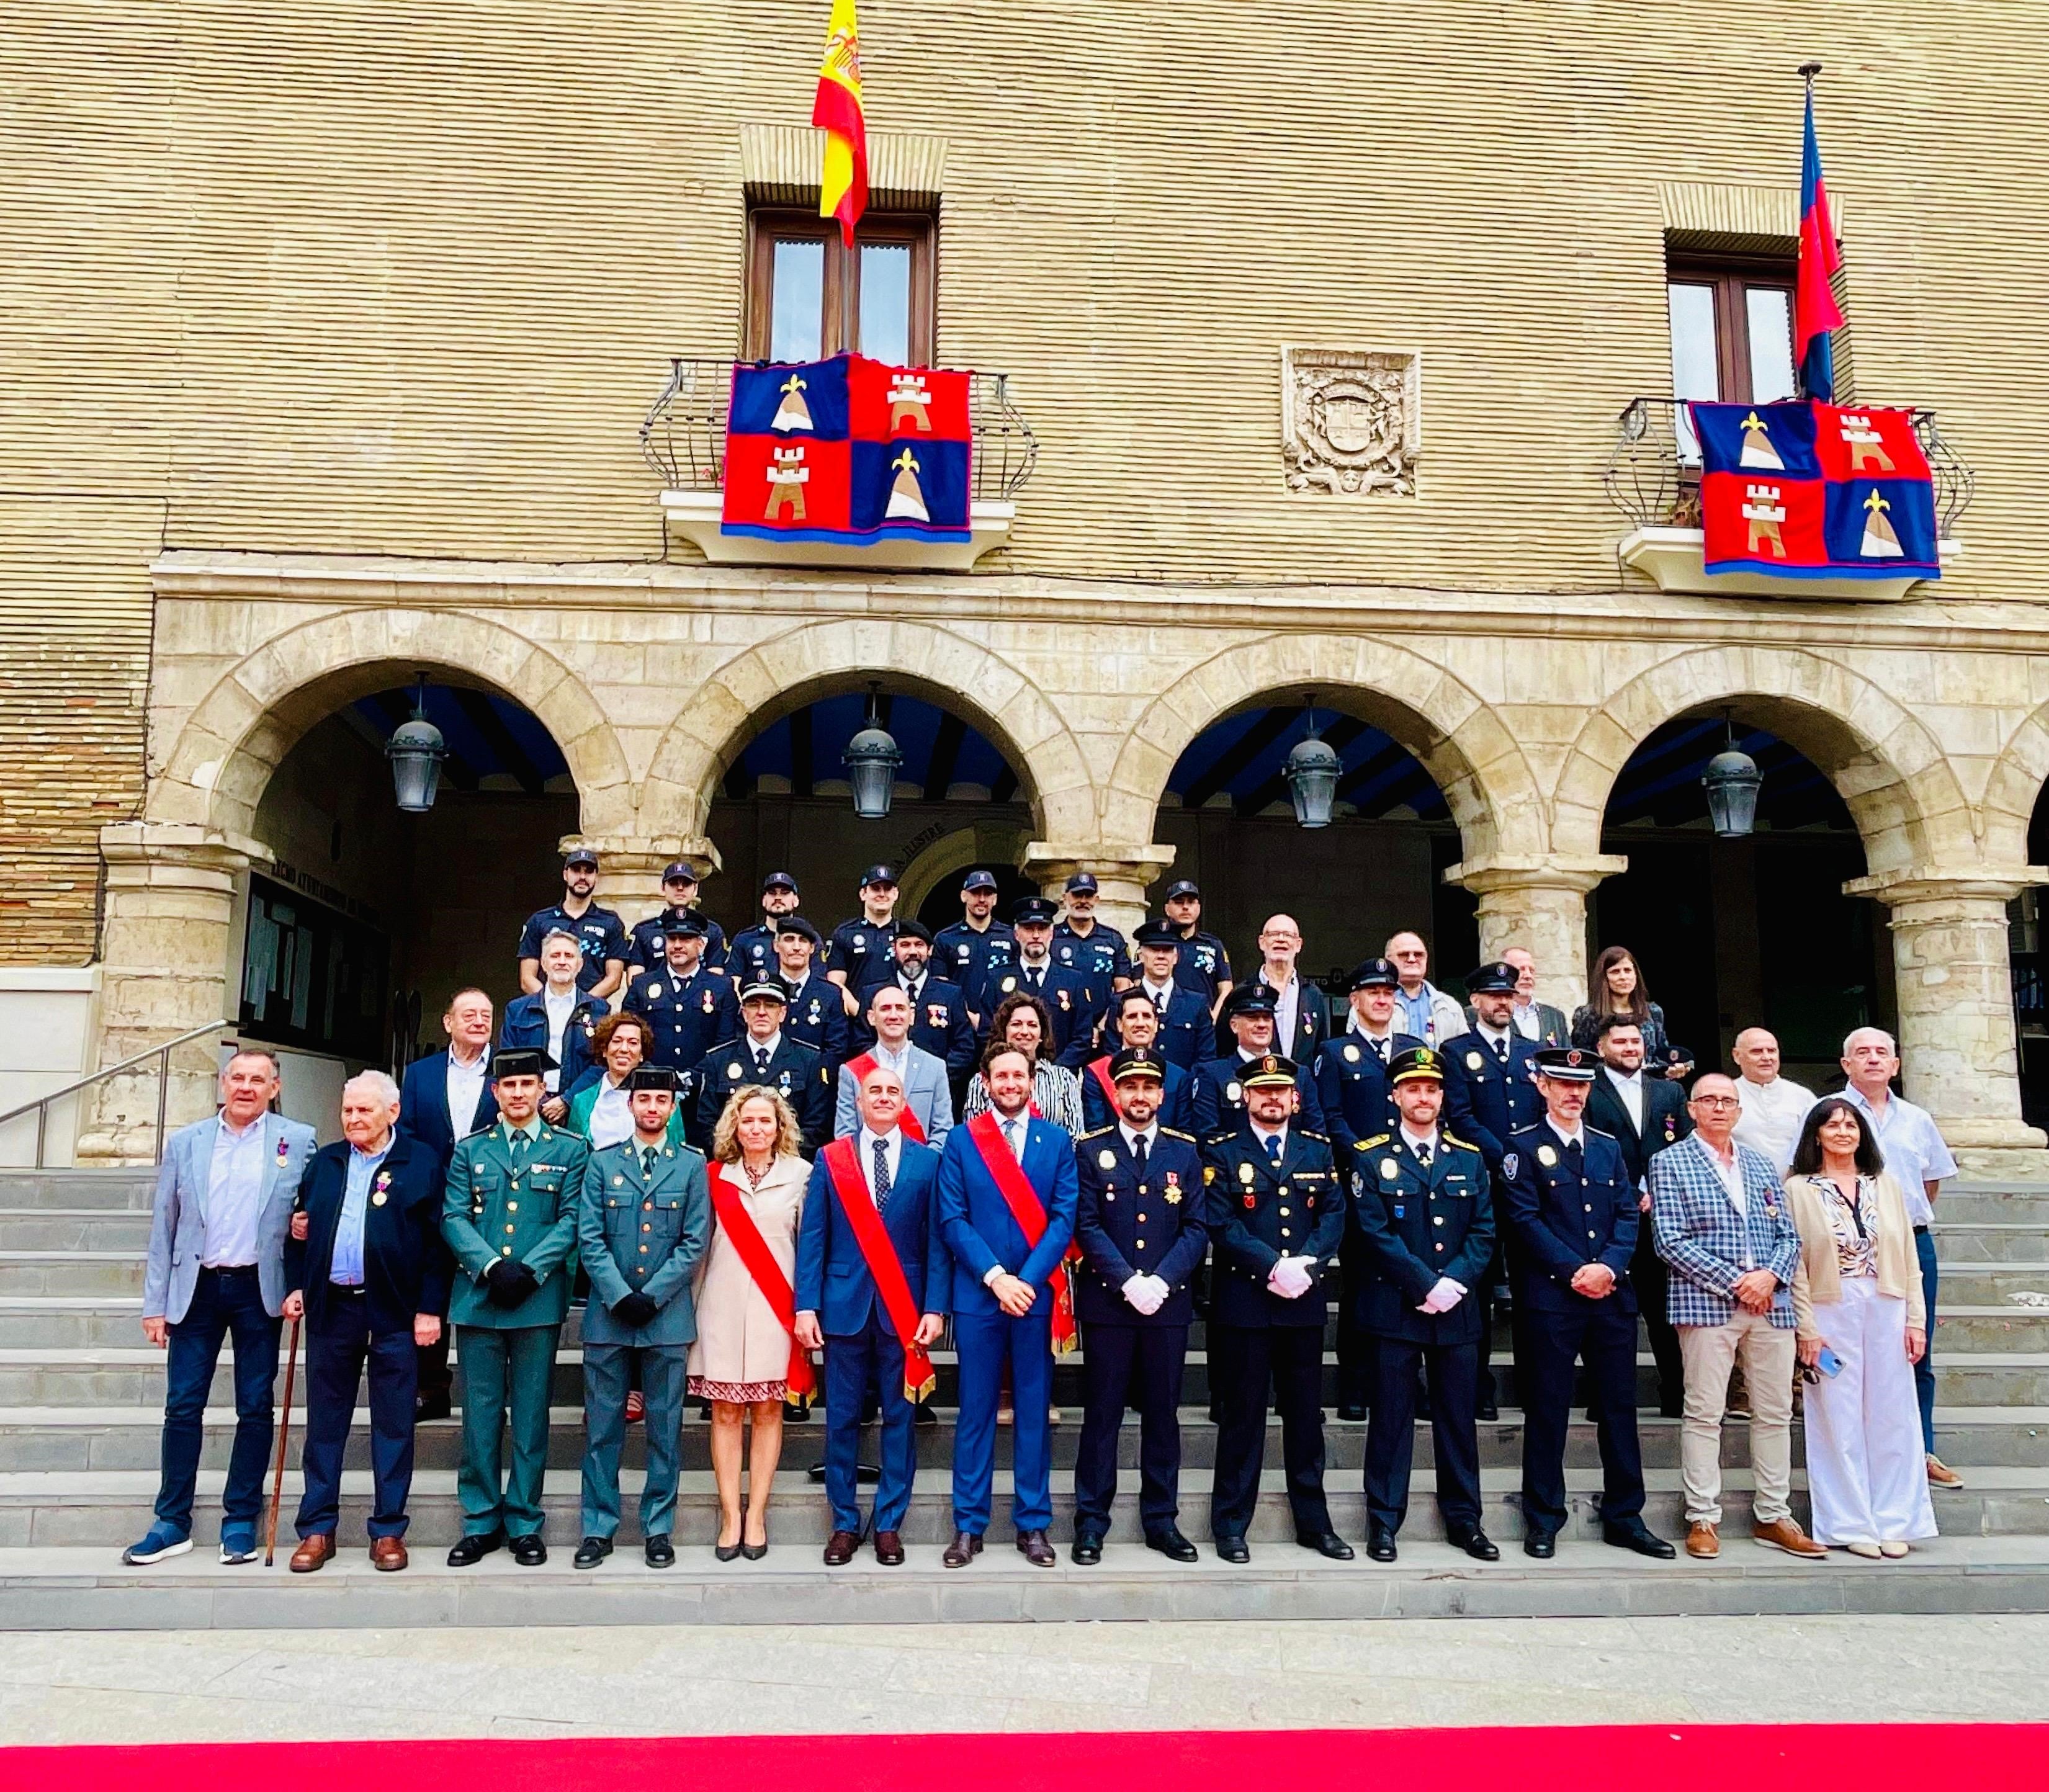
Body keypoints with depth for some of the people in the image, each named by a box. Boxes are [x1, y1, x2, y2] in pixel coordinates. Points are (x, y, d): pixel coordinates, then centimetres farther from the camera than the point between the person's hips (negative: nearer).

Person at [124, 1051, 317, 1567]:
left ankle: (241, 1521, 16)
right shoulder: (184, 1143, 6)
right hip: (197, 1288, 2)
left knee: (255, 1409, 5)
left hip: (260, 1289, -1)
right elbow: (163, 1228, 7)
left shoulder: (298, 1141, 0)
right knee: (182, 1407, 4)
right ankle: (173, 1523, 15)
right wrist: (155, 1304, 4)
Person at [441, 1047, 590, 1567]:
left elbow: (571, 1220, -1)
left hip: (539, 1299, -1)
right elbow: (453, 1218, 3)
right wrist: (491, 1268, -12)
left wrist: (530, 1270, -13)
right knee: (480, 1416, 5)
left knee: (531, 1416, 4)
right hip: (478, 1297, 2)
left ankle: (524, 1523, 13)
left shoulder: (570, 1150, 7)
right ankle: (481, 1522, 15)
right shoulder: (470, 1151, 12)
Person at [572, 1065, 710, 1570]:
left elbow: (695, 1242, -1)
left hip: (667, 1314, -1)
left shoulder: (692, 1166, 4)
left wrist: (651, 1296, -9)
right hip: (608, 1314, 1)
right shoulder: (601, 1163, 7)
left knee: (665, 1427, 5)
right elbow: (589, 1239, 0)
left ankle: (659, 1528, 15)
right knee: (602, 1426, 5)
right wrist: (620, 1297, -11)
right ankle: (598, 1527, 15)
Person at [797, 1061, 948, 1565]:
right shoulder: (830, 1158, 5)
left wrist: (935, 1309, -6)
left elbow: (936, 1241, 2)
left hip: (903, 1309, 0)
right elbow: (812, 1237, 2)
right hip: (845, 1304, 0)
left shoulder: (927, 1161, 4)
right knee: (842, 1419, 6)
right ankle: (844, 1523, 18)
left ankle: (889, 1524, 17)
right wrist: (806, 1306, -5)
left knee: (898, 1418, 6)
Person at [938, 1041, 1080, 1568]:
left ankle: (1033, 1524, 16)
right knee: (975, 1410, 5)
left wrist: (1027, 1279, -12)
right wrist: (996, 1278, -12)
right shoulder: (961, 1140, 4)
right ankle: (968, 1525, 13)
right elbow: (952, 1220, -3)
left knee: (1035, 1409, 7)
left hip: (1037, 1292, 1)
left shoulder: (1058, 1140, 5)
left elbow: (1064, 1218, -1)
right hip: (978, 1294, -1)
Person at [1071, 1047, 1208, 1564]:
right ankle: (1091, 1523, 12)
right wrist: (1129, 1283, -14)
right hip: (1106, 1302, -2)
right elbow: (1087, 1226, -4)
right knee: (1102, 1414, 3)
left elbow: (1197, 1227, 2)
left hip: (1168, 1303, 2)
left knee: (1162, 1414, 9)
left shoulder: (1185, 1152, 7)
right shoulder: (1090, 1150, 2)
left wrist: (1161, 1281, -11)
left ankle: (1161, 1520, 19)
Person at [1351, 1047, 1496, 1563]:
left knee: (1459, 1417, 9)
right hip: (1395, 1307, -3)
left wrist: (1454, 1282, -10)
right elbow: (1377, 1234, -7)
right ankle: (1383, 1521, 11)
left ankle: (1464, 1519, 21)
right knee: (1392, 1417, 2)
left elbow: (1484, 1232, 5)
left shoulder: (1470, 1159, 11)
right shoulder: (1371, 1157, 1)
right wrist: (1426, 1285, -14)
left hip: (1459, 1309, 3)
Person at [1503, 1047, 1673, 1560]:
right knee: (1548, 1410, 1)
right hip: (1550, 1295, -4)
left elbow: (1628, 1214, 8)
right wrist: (1575, 1271, -14)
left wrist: (1609, 1267, -9)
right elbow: (1527, 1219, -7)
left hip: (1612, 1294, 4)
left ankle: (1624, 1517, 19)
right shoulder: (1523, 1147, 0)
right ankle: (1543, 1520, 10)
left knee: (1619, 1407, 8)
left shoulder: (1609, 1147, 15)